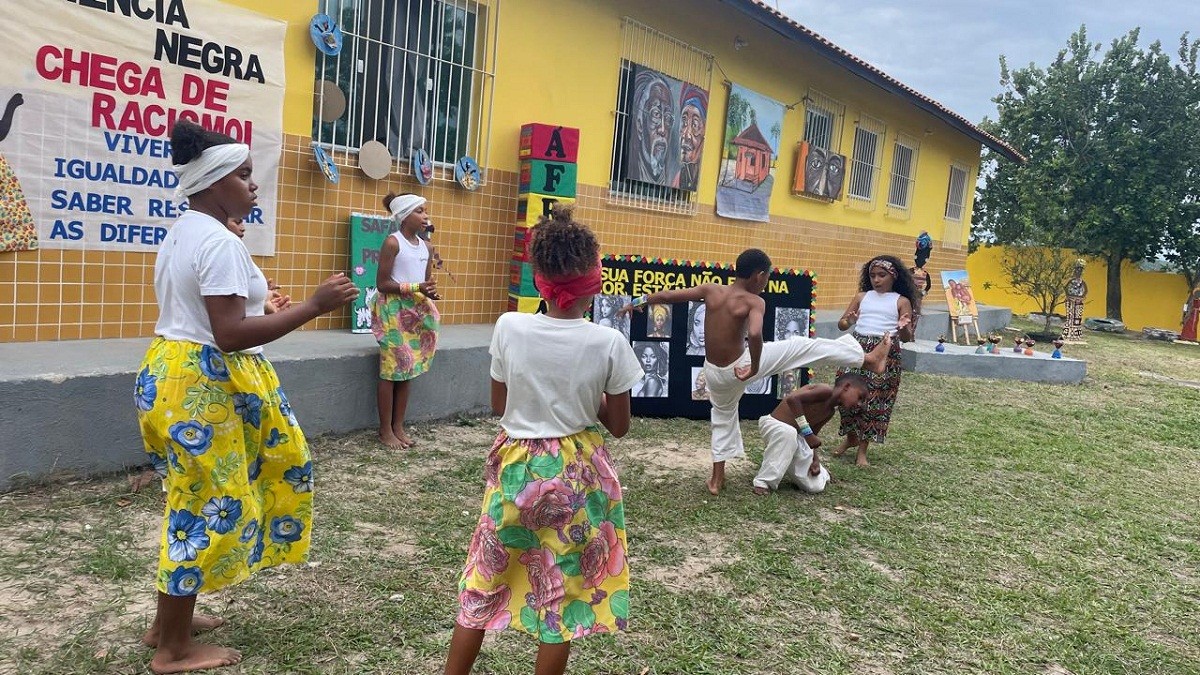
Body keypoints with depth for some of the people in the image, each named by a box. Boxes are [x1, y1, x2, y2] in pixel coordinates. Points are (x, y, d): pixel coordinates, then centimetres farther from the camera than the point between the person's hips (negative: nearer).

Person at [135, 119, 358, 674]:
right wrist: (313, 306, -27)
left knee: (194, 501, 20)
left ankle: (170, 620, 33)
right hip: (206, 384, -10)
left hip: (172, 372, 11)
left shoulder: (181, 234, 13)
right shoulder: (219, 242, -20)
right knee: (206, 506, 1)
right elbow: (230, 335, -26)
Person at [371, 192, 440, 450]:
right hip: (394, 312, -7)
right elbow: (382, 283, -14)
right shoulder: (392, 242, -10)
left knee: (407, 371, 10)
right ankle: (385, 431, 6)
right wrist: (416, 288, -21)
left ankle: (398, 426, 19)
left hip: (417, 313, 7)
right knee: (390, 371, -3)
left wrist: (432, 292, -7)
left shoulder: (425, 246, 11)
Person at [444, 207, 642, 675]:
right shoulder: (609, 343, -15)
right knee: (561, 593, 14)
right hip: (577, 475, -1)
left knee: (482, 584, 18)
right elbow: (619, 426, -4)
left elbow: (498, 406, 1)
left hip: (517, 468, 1)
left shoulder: (510, 327, -12)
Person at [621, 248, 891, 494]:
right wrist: (755, 369, -21)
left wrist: (639, 302, 16)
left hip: (715, 373, 5)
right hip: (740, 367, -5)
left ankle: (717, 479, 34)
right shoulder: (754, 301, -17)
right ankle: (868, 359, 10)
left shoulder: (711, 290, -4)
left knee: (723, 416, 29)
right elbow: (755, 334, -36)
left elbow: (667, 295, 1)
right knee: (804, 345, 4)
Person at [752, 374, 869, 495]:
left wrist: (815, 460, -5)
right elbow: (792, 399, -35)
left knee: (815, 486, 1)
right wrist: (807, 432, -33)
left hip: (794, 436, 8)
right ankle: (762, 482, -31)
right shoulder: (826, 391, -21)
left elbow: (811, 438, 11)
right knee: (788, 432, -45)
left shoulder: (830, 412, 8)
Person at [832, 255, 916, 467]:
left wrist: (904, 329, -24)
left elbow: (906, 338, 0)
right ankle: (850, 438, 28)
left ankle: (862, 450, 10)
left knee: (875, 400, -1)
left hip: (885, 355, -2)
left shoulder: (901, 301, 4)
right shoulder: (862, 297, 10)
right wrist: (848, 321, -18)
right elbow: (841, 325, 6)